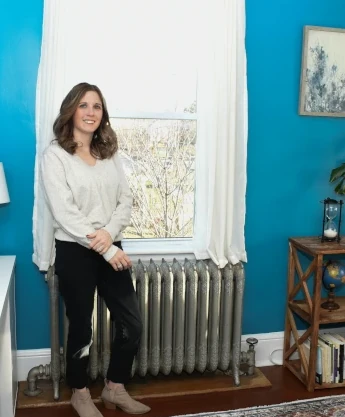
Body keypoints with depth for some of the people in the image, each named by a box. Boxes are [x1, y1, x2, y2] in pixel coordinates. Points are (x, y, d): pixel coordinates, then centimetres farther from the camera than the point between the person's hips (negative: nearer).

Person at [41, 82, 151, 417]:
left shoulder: (109, 153, 8)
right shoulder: (54, 155, -9)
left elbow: (126, 200, 4)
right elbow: (64, 213, -17)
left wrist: (109, 233, -16)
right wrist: (106, 251, -19)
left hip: (110, 249, 6)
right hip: (74, 252, -5)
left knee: (131, 323, 9)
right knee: (81, 327, 10)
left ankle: (115, 388, 31)